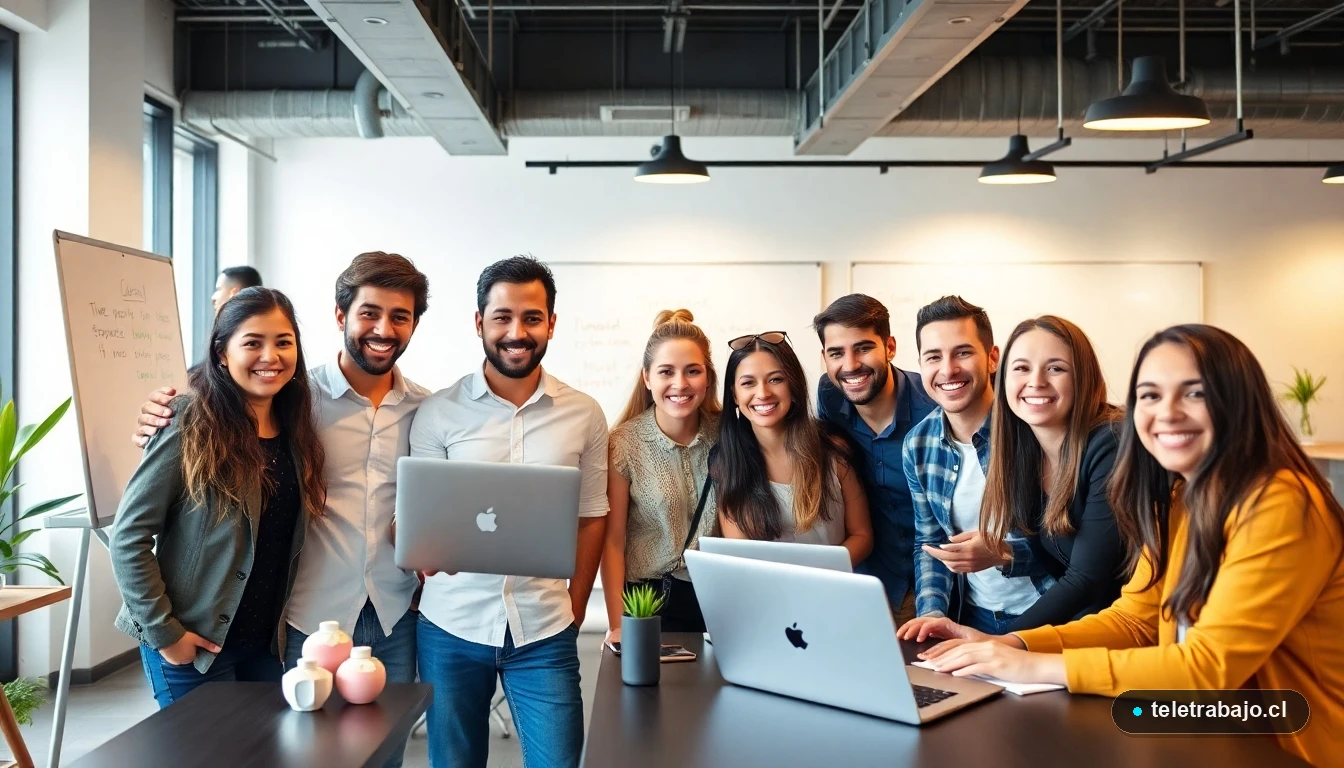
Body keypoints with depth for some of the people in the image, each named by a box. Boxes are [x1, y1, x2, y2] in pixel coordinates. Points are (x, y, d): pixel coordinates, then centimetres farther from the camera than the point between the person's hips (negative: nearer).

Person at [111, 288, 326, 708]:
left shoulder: (295, 431, 3)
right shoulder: (191, 427, -15)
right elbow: (127, 538, -14)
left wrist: (282, 619, 2)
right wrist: (163, 632, -15)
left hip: (266, 642, 6)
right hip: (194, 646, -5)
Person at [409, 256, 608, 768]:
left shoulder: (584, 414, 1)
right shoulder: (439, 411, -2)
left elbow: (591, 517, 6)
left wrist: (574, 608, 3)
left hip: (545, 631, 0)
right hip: (450, 628, 0)